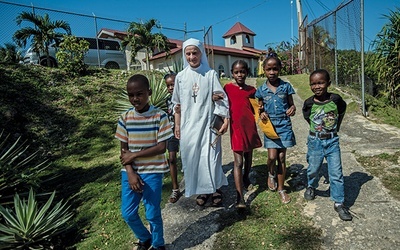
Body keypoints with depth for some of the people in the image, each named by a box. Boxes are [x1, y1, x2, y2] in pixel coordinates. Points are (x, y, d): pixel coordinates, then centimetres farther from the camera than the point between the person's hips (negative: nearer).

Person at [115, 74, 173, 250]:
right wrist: (130, 173, -11)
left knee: (153, 213, 6)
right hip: (129, 172, 4)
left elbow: (161, 148, -14)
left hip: (153, 172, -3)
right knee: (128, 213, 11)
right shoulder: (125, 118, -1)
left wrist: (134, 155, -13)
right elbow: (123, 150, 1)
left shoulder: (159, 116, -11)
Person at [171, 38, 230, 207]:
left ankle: (215, 188, 18)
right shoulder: (181, 77, 6)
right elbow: (178, 104, 9)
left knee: (210, 156, -2)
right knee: (192, 157, 6)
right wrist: (177, 125, 9)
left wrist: (225, 119, -11)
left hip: (208, 123, -2)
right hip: (189, 125, 3)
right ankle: (202, 190, 22)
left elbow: (221, 99, -4)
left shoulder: (211, 74, -1)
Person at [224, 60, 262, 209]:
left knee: (248, 156, 20)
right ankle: (239, 198, -5)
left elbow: (254, 109, 15)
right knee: (238, 162, -7)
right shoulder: (228, 88, 1)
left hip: (250, 127, 4)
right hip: (236, 127, -4)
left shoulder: (251, 90, 8)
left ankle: (246, 178, 49)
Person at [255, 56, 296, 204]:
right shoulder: (261, 90, 1)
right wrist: (261, 114, -13)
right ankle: (271, 174, 27)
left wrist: (292, 109, -16)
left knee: (282, 157, 6)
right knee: (272, 157, -9)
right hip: (270, 125, 0)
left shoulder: (286, 86, 0)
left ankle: (281, 189, 22)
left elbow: (291, 104, 7)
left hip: (284, 125, 0)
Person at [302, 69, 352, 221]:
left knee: (336, 173, 2)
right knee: (313, 169, 14)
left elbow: (341, 113, 9)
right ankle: (311, 187, 45)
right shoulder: (309, 104, -10)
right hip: (315, 141, 0)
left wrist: (334, 129, 8)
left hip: (332, 141, 0)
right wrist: (317, 129, 9)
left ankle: (339, 202, 16)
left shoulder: (336, 100, -10)